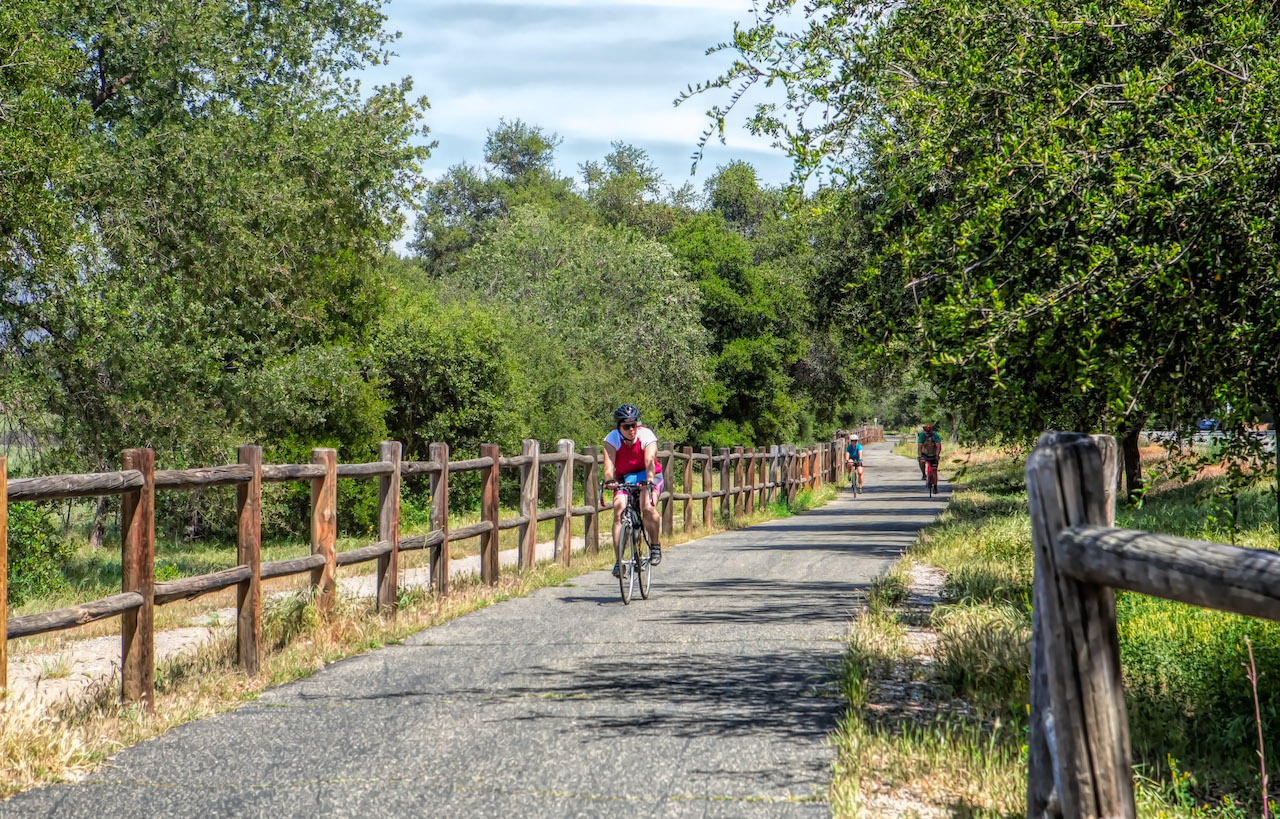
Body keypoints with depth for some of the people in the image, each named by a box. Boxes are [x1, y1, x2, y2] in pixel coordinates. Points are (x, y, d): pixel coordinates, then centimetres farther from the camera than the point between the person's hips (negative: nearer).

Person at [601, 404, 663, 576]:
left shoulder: (646, 435, -22)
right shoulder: (612, 439, -17)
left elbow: (650, 461, -37)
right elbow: (609, 464, -31)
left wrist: (649, 481, -56)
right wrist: (609, 480, -52)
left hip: (649, 477, -2)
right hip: (624, 479, 2)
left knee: (648, 507, -29)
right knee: (619, 512, -21)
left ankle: (655, 546, -5)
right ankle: (619, 560, -20)